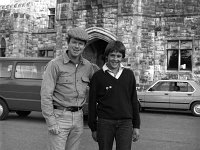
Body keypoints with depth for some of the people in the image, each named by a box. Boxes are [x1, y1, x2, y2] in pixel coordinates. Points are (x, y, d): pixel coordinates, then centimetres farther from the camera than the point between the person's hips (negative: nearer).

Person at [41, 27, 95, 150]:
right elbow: (46, 94, -13)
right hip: (59, 116, -5)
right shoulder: (55, 64, -10)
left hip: (78, 117, 5)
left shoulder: (87, 66, 6)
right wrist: (51, 123, -17)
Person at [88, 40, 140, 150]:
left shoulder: (129, 74, 6)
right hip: (104, 122, -1)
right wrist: (93, 128, 4)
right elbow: (92, 103, 3)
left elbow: (134, 101, 10)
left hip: (125, 122, 1)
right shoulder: (98, 76, -1)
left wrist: (136, 126, 8)